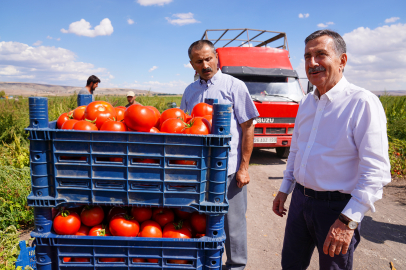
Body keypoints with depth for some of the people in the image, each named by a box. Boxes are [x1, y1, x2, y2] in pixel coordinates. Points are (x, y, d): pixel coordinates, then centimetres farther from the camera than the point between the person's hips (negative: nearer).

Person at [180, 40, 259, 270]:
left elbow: (248, 128, -6)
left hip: (228, 169, -4)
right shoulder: (190, 91, 10)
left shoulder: (234, 86, -4)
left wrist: (244, 167, -10)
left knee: (233, 222, 7)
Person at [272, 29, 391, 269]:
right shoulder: (307, 103, 7)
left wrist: (348, 220, -24)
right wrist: (284, 190, 18)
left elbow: (376, 171, -20)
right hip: (300, 200, 7)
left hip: (337, 207, -6)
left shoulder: (362, 102, -16)